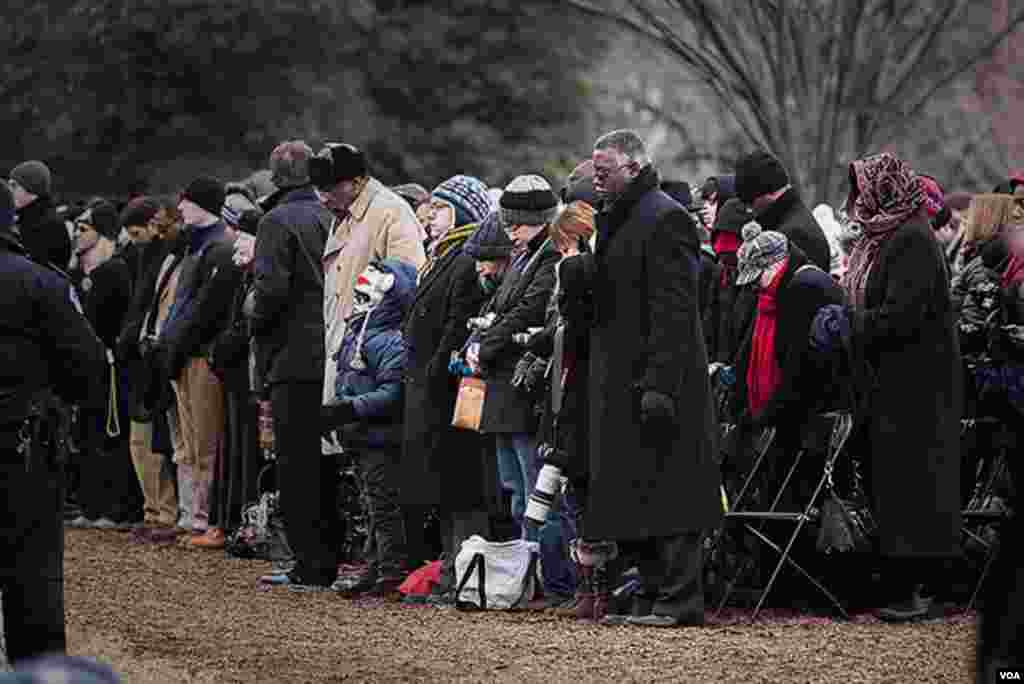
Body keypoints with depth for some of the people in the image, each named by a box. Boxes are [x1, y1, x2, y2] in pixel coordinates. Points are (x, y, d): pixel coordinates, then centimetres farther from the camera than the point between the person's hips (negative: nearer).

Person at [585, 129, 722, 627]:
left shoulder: (665, 220, -13)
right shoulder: (615, 221, 18)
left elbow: (674, 310, -19)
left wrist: (660, 384, -24)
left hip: (660, 381, -10)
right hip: (622, 383, 10)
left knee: (666, 491, -8)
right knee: (634, 494, 11)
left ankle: (680, 600, -7)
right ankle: (652, 596, 16)